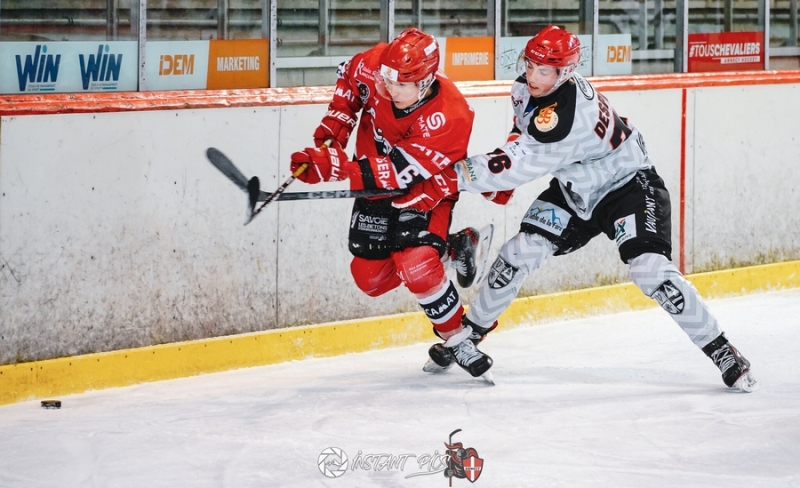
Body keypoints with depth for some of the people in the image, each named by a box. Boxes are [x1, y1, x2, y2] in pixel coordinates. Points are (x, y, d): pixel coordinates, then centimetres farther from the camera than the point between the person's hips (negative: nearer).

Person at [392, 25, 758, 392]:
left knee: (651, 271, -24)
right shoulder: (528, 87, -8)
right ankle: (467, 333, 14)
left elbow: (522, 163, -41)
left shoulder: (567, 112, -36)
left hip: (628, 185, -8)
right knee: (520, 252, -4)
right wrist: (499, 180, 7)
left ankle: (722, 353, -14)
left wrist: (452, 180, -44)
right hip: (575, 189, 8)